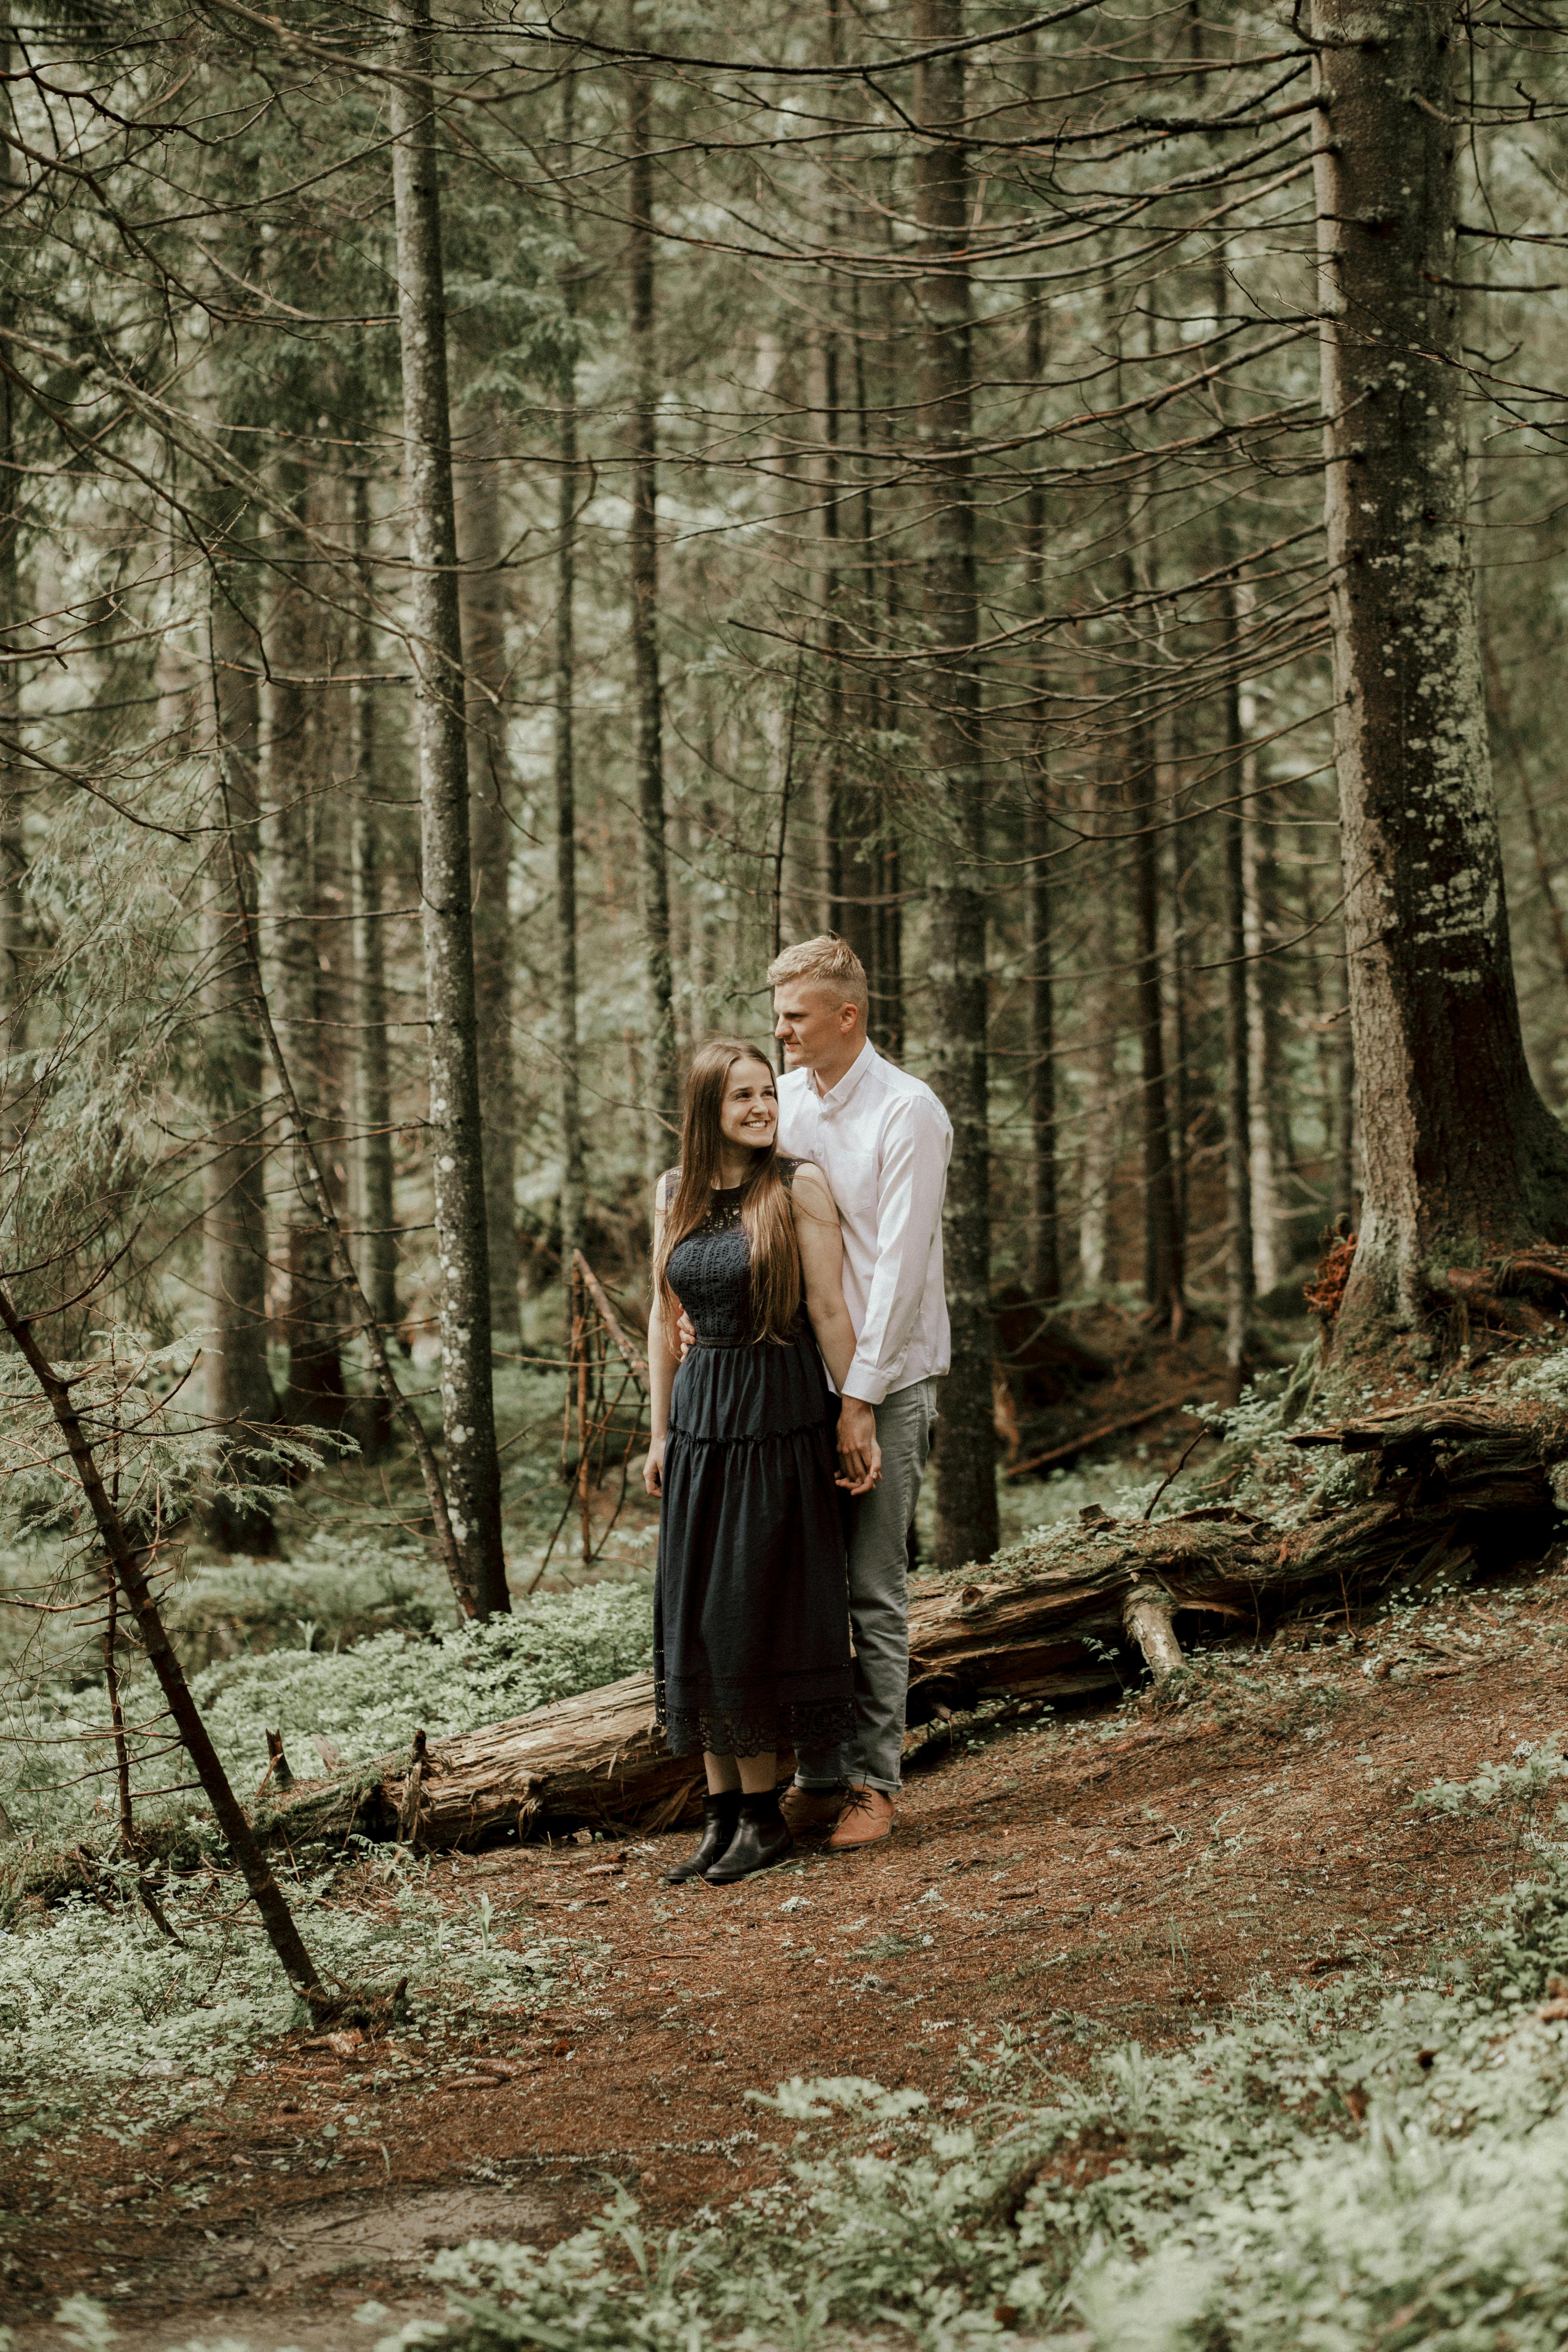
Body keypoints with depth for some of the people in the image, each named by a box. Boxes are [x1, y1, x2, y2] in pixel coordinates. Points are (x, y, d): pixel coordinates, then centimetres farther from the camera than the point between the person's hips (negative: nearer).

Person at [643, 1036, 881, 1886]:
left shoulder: (799, 1187, -7)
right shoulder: (673, 1194, 7)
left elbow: (831, 1313, -8)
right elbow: (665, 1319, 13)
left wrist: (859, 1424, -9)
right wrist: (661, 1432, 11)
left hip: (782, 1421, -5)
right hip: (700, 1420, 5)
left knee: (757, 1615, -2)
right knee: (698, 1618, 5)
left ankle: (764, 1816, 8)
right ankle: (722, 1813, 13)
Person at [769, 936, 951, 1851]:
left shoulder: (908, 1113, -10)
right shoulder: (784, 1100, 9)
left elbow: (900, 1263, -13)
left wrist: (861, 1398, -15)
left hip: (887, 1381, -5)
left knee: (875, 1593, -1)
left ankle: (875, 1781, 6)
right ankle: (819, 1776, 13)